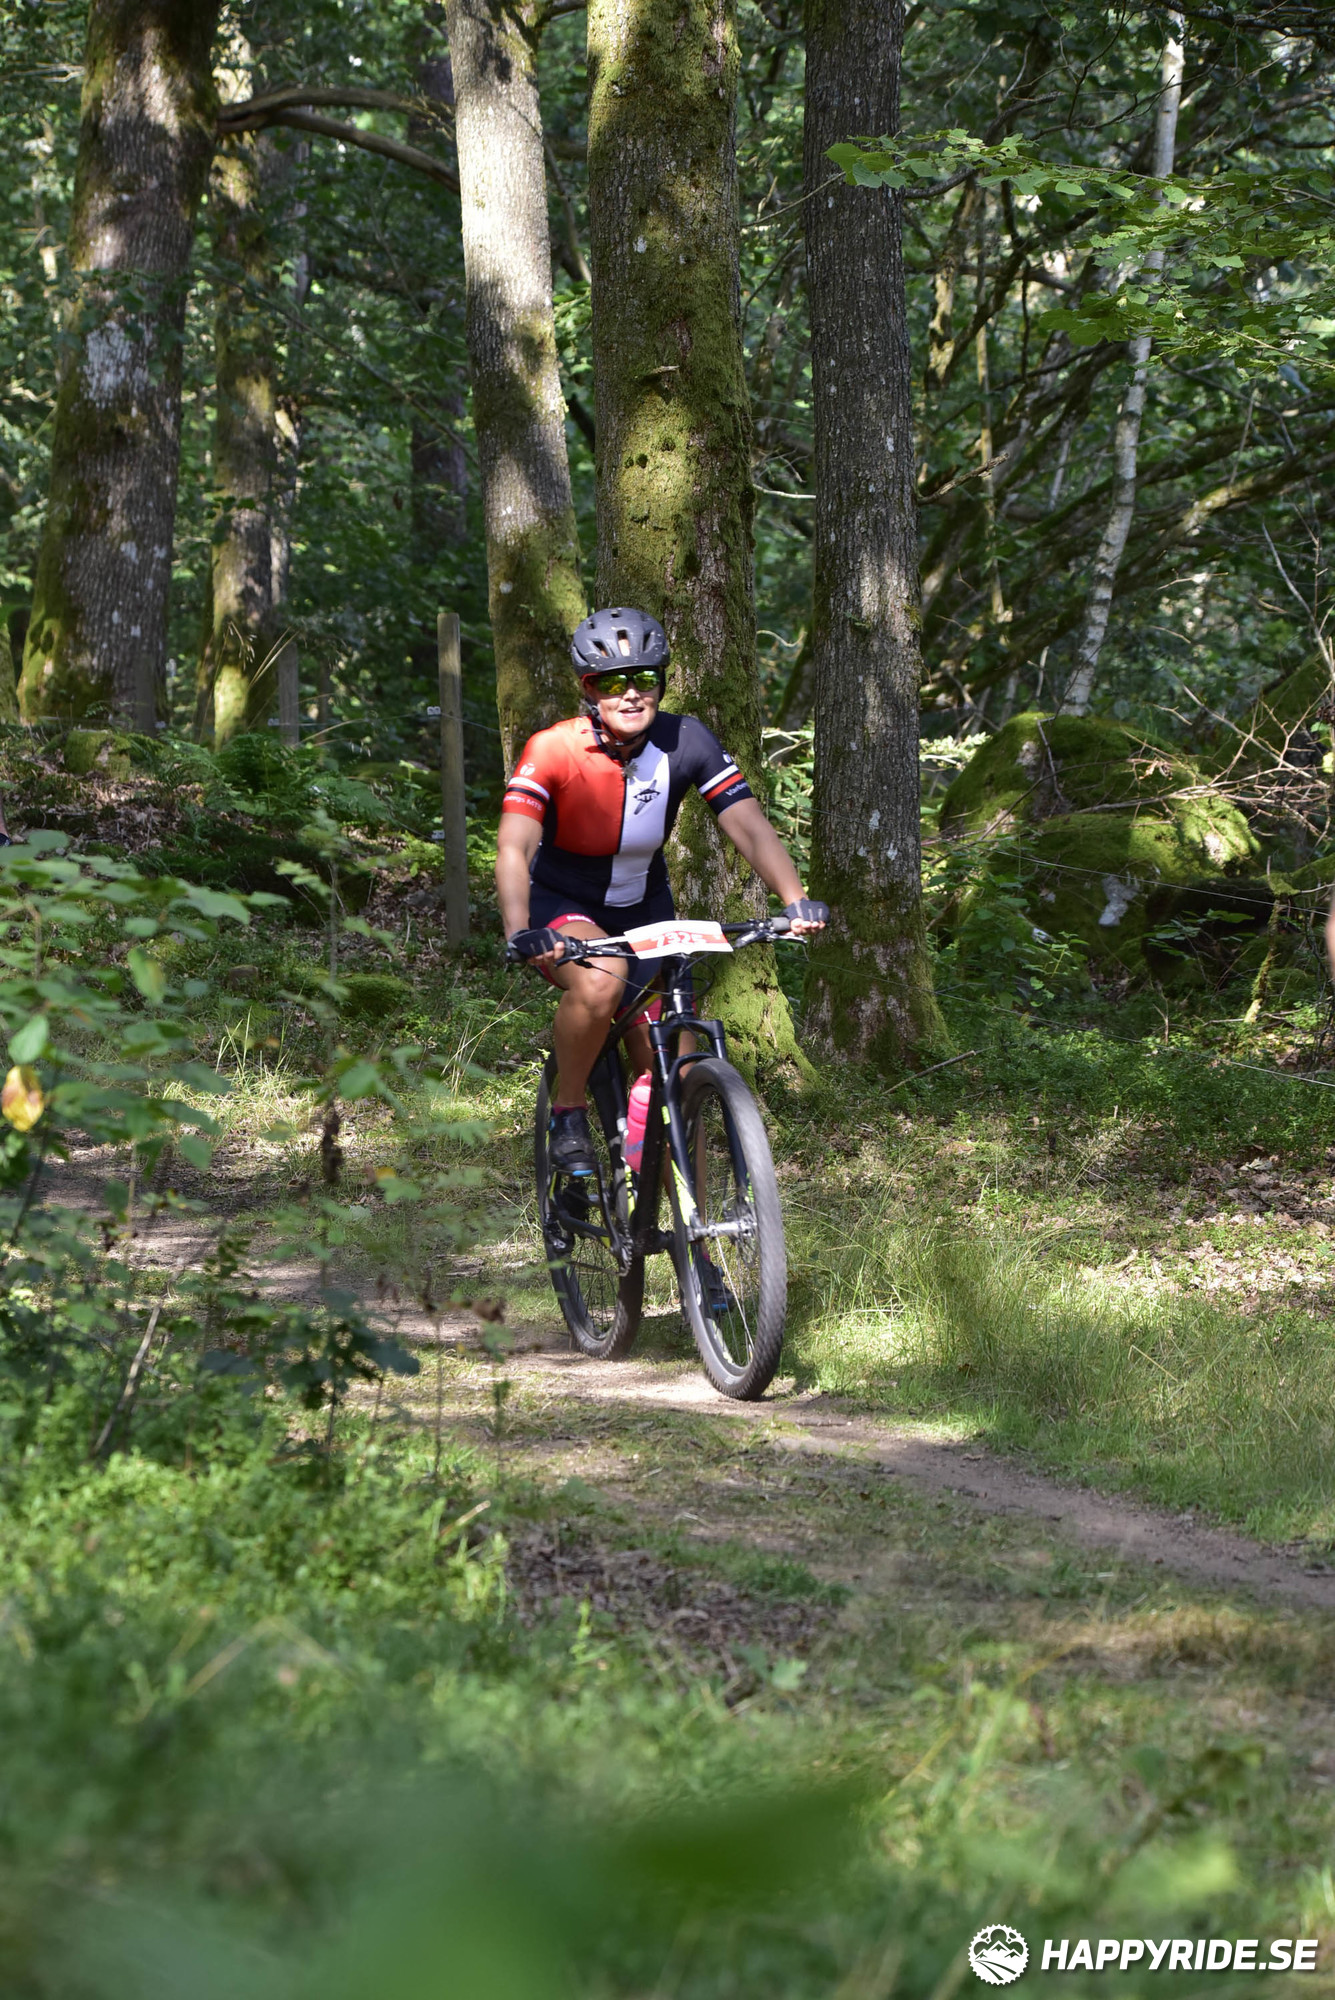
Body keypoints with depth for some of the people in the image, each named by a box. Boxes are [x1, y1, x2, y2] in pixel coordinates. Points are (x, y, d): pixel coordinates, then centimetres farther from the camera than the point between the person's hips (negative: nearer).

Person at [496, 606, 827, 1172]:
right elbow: (514, 848, -34)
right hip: (561, 908, -4)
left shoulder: (686, 742, -16)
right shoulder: (553, 750, -24)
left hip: (643, 911, 4)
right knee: (601, 980, -37)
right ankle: (568, 1116, -14)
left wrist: (796, 900, -38)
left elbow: (750, 827, -20)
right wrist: (519, 933, -52)